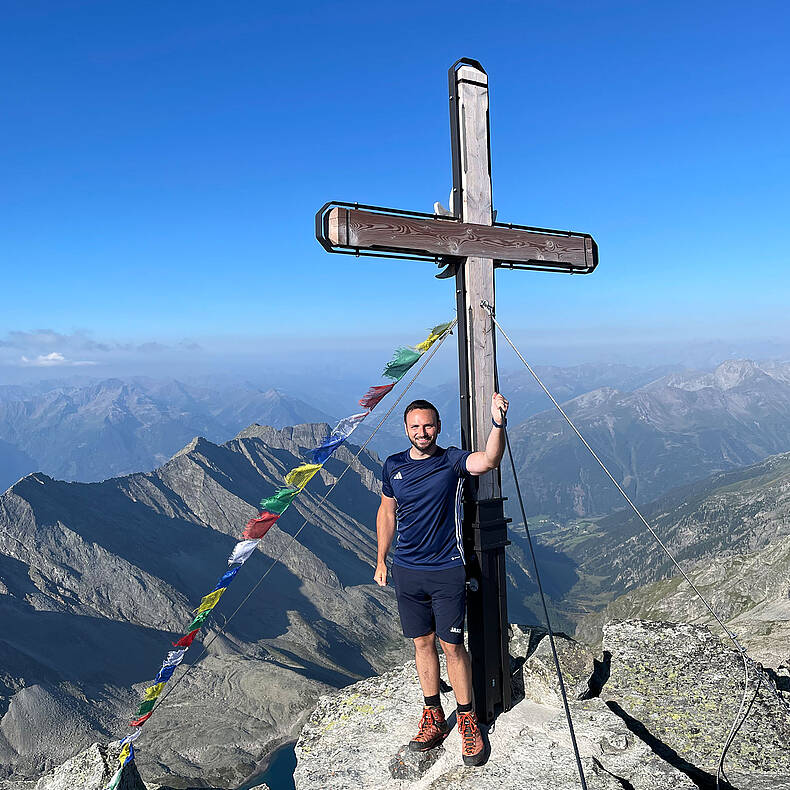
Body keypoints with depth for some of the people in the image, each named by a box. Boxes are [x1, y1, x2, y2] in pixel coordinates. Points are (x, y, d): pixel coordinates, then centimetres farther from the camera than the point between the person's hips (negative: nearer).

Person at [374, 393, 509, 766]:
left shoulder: (452, 461, -8)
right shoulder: (393, 466, 2)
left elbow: (488, 460, -29)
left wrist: (498, 422, -45)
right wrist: (381, 560, 14)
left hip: (447, 571, -3)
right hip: (406, 571, 3)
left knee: (452, 646, 4)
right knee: (422, 642, 14)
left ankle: (467, 720, 23)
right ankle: (433, 717, 30)